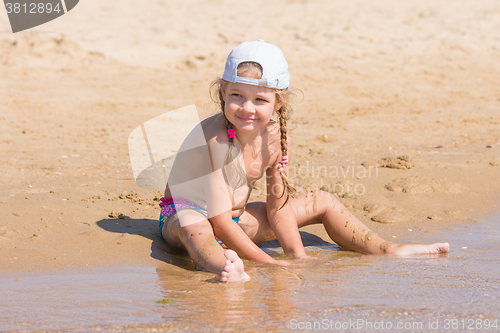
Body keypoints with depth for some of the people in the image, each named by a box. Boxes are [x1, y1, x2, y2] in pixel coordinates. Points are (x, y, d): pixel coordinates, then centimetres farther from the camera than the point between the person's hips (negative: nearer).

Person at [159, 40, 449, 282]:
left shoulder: (273, 136, -10)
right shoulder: (215, 136, -31)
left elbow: (278, 205, 0)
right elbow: (219, 220, -33)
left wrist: (298, 256, -12)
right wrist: (269, 263, -33)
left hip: (236, 219, 8)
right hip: (182, 214, -8)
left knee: (322, 202, 11)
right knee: (191, 223, -46)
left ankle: (386, 250, 17)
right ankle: (223, 266, -76)